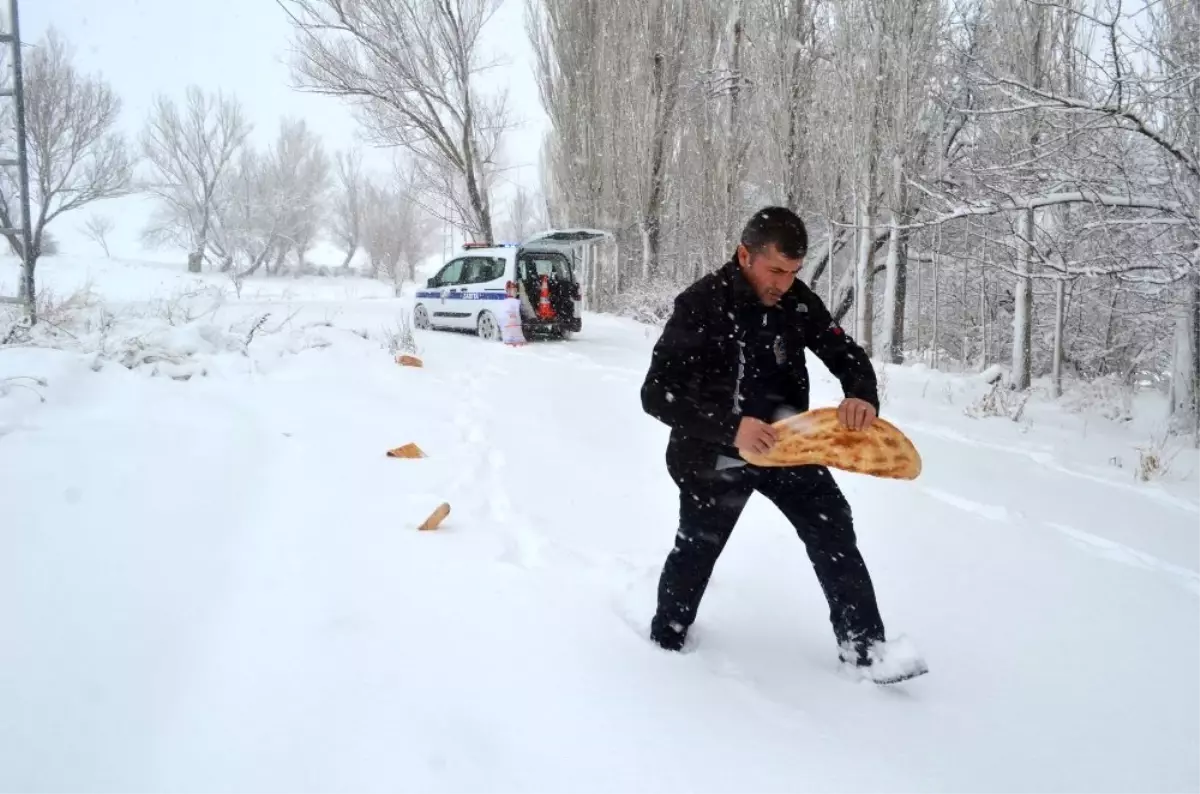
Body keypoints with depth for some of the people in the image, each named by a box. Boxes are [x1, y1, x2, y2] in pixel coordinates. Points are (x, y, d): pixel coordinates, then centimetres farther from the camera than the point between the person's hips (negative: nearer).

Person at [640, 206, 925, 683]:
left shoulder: (798, 301, -10)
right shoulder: (700, 306, -25)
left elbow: (847, 354, -1)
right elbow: (656, 394, -27)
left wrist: (862, 395, -25)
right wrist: (730, 427, -39)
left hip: (784, 442, 4)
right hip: (714, 455, -4)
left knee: (834, 532, -2)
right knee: (697, 549, 13)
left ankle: (863, 645, 12)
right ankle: (666, 637, 39)